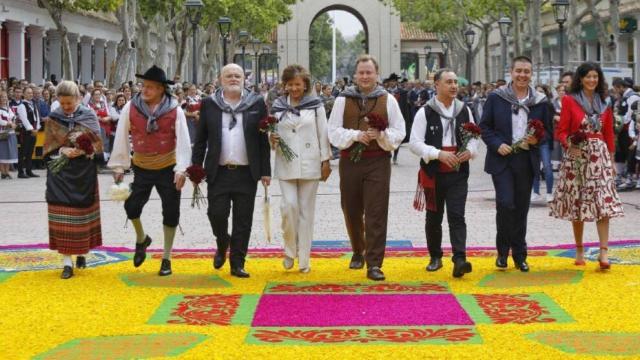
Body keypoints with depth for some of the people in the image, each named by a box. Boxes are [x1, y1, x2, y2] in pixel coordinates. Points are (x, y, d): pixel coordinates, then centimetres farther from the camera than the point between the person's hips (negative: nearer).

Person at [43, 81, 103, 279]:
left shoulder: (89, 116, -1)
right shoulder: (53, 119, 1)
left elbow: (96, 144, -1)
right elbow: (49, 147, 1)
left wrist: (84, 151, -20)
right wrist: (63, 151, -17)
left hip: (84, 172, 0)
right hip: (61, 172, 0)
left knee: (83, 212, 9)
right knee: (63, 215, -5)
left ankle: (82, 253, 28)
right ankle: (67, 261, -3)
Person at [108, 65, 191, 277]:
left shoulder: (174, 111, -9)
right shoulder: (131, 108, -6)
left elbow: (183, 141, -13)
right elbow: (121, 138, 0)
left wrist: (181, 169, -22)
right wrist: (118, 166, 0)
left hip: (168, 169, -1)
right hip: (142, 169, 1)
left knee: (171, 212, 3)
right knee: (131, 205, -7)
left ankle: (166, 259, 17)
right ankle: (141, 239, 27)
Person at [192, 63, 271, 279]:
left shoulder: (256, 103, 4)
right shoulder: (209, 104, 6)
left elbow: (263, 140, 4)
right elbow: (200, 139, 8)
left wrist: (265, 171, 1)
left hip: (247, 173, 0)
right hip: (218, 172, 0)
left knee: (243, 220, 2)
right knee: (216, 214, -4)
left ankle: (237, 263, 11)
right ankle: (222, 244, 27)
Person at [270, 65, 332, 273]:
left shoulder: (316, 104, 3)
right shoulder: (277, 106, 6)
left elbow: (323, 134, 3)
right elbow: (271, 133, 13)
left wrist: (326, 161, -1)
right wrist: (271, 139, -9)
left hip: (309, 164, -1)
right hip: (286, 164, 1)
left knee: (306, 210, 2)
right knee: (289, 206, -13)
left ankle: (304, 260, 9)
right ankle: (290, 251, 8)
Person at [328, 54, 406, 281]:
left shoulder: (388, 100, 6)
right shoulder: (343, 100, 6)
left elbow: (399, 132, 4)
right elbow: (333, 131, 1)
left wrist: (380, 135, -15)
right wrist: (356, 135, -15)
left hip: (378, 162, -2)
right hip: (349, 161, 2)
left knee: (376, 213, -7)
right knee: (352, 211, 12)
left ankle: (374, 264, -6)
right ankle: (358, 252, 35)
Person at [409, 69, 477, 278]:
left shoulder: (465, 111, 6)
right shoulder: (425, 112, -4)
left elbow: (474, 137, 15)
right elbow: (415, 143, -10)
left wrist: (469, 151, -8)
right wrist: (439, 154, -22)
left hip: (458, 174, 1)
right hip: (433, 174, -1)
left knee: (457, 216, -10)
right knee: (434, 217, 12)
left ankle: (459, 259, -18)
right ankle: (435, 257, 27)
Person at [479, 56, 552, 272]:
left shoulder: (540, 101, 6)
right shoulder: (496, 98, 1)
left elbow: (548, 130, 12)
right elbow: (485, 126, 3)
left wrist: (537, 140, -9)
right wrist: (497, 144, -13)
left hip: (527, 162, 3)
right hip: (501, 159, -2)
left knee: (521, 207, 8)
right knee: (505, 203, -13)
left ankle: (519, 255, 19)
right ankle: (503, 251, 5)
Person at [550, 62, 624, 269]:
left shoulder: (604, 104, 12)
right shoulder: (570, 100, 1)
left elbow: (609, 134, 15)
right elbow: (561, 131, -2)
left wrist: (612, 160, 12)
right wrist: (570, 144, -21)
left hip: (600, 156, 2)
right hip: (577, 156, -2)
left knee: (603, 202, -10)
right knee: (577, 203, 5)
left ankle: (604, 252, -15)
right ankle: (579, 250, 17)